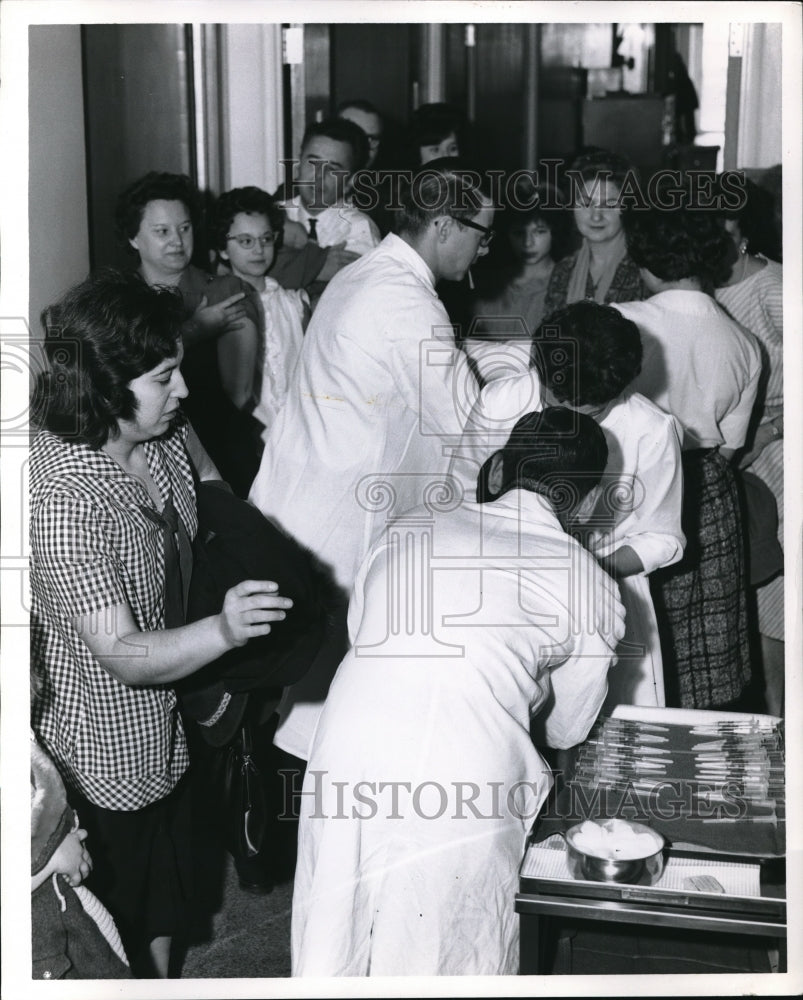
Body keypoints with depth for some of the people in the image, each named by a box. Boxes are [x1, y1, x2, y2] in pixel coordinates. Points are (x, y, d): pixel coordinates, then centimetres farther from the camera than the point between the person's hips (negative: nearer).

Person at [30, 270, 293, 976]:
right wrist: (224, 630, -51)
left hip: (165, 730, 8)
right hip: (103, 755, -7)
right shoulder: (62, 496, -32)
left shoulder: (167, 434, -7)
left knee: (163, 913, 27)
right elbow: (120, 652, -35)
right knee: (117, 945, 15)